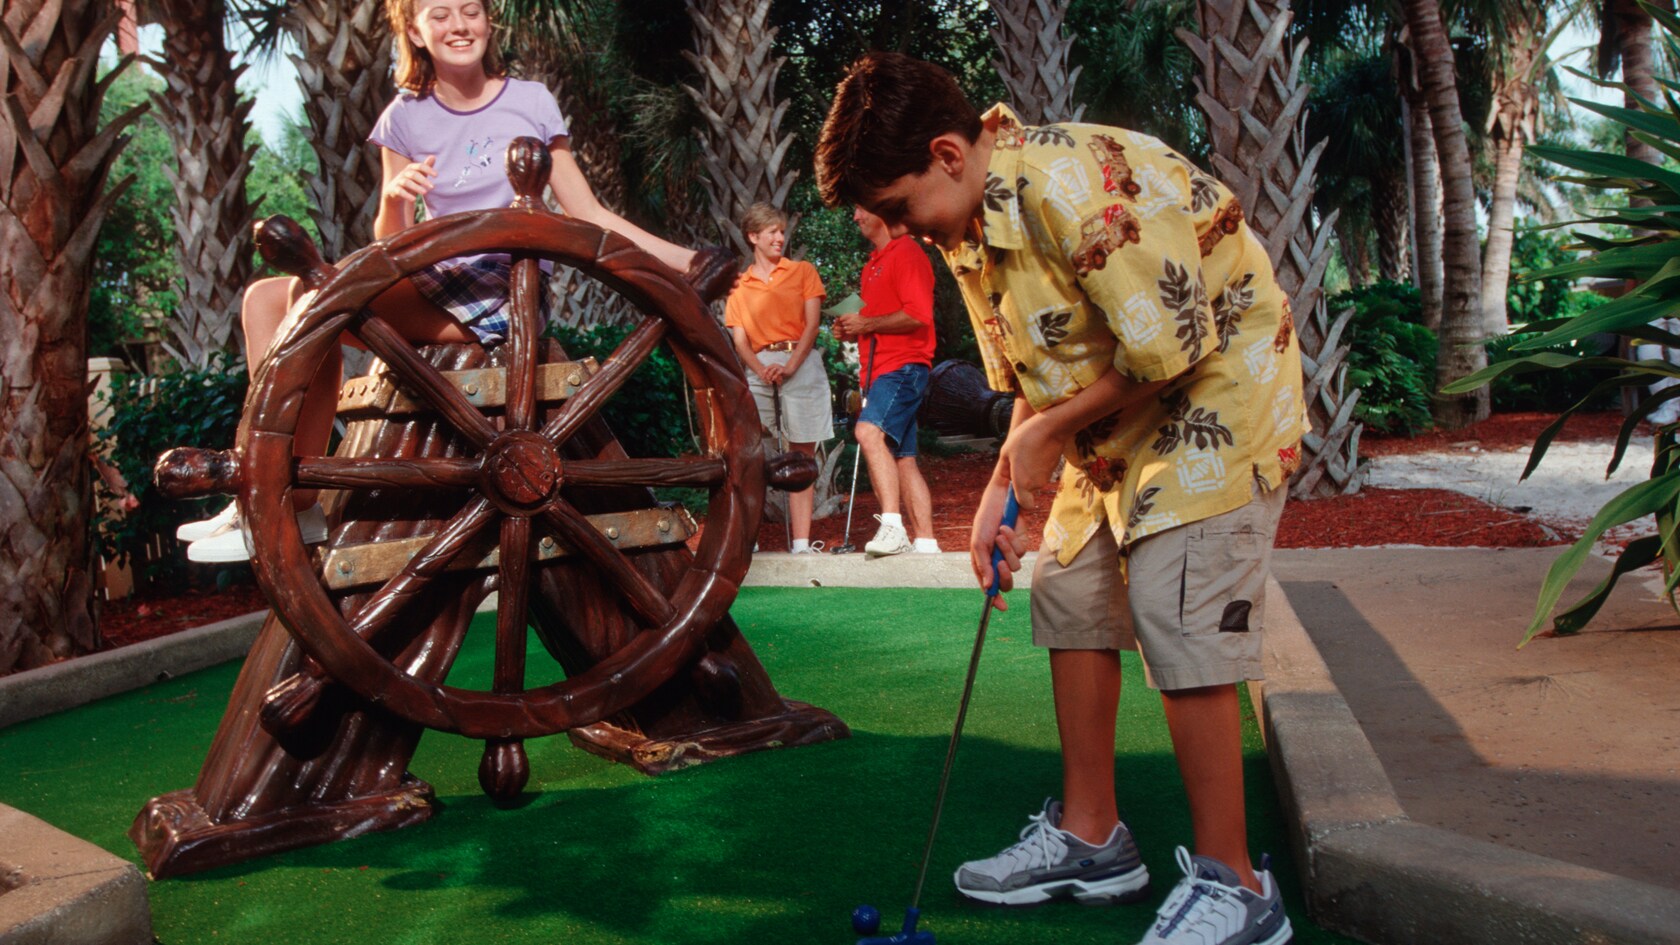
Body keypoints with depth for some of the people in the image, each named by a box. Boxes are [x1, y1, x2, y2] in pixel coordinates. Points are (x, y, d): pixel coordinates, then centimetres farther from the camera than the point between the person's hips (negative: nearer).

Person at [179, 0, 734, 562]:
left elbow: (587, 215, 5)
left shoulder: (531, 100, 4)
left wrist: (684, 261, -3)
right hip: (438, 288, 5)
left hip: (506, 291, -5)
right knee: (264, 298, -6)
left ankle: (298, 507, -20)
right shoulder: (406, 118, 12)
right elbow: (390, 249, 8)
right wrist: (394, 198, -15)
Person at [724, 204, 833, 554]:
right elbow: (740, 340, 6)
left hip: (802, 364, -1)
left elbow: (812, 324, 2)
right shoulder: (739, 286, 15)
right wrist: (762, 370, -14)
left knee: (802, 455, -2)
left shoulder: (803, 271, 13)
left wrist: (789, 366, -13)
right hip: (759, 369, 1)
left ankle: (800, 544, -2)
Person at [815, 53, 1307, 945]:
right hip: (1114, 421, 10)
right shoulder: (969, 228, 2)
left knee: (1178, 622, -14)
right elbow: (1032, 377, 10)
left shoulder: (1075, 182, -28)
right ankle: (1090, 836, 22)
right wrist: (1001, 493, -1)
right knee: (1069, 596, 10)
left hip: (1217, 393, -9)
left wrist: (1047, 432, -17)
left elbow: (1168, 346, -27)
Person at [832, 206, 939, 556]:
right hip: (879, 370, 10)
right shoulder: (874, 263, 23)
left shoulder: (906, 252, -6)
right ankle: (926, 543, 11)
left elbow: (917, 315, -19)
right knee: (903, 458, 9)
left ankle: (893, 526, -36)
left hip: (903, 367, -10)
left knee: (871, 431, -30)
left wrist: (866, 323, -11)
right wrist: (851, 331, 14)